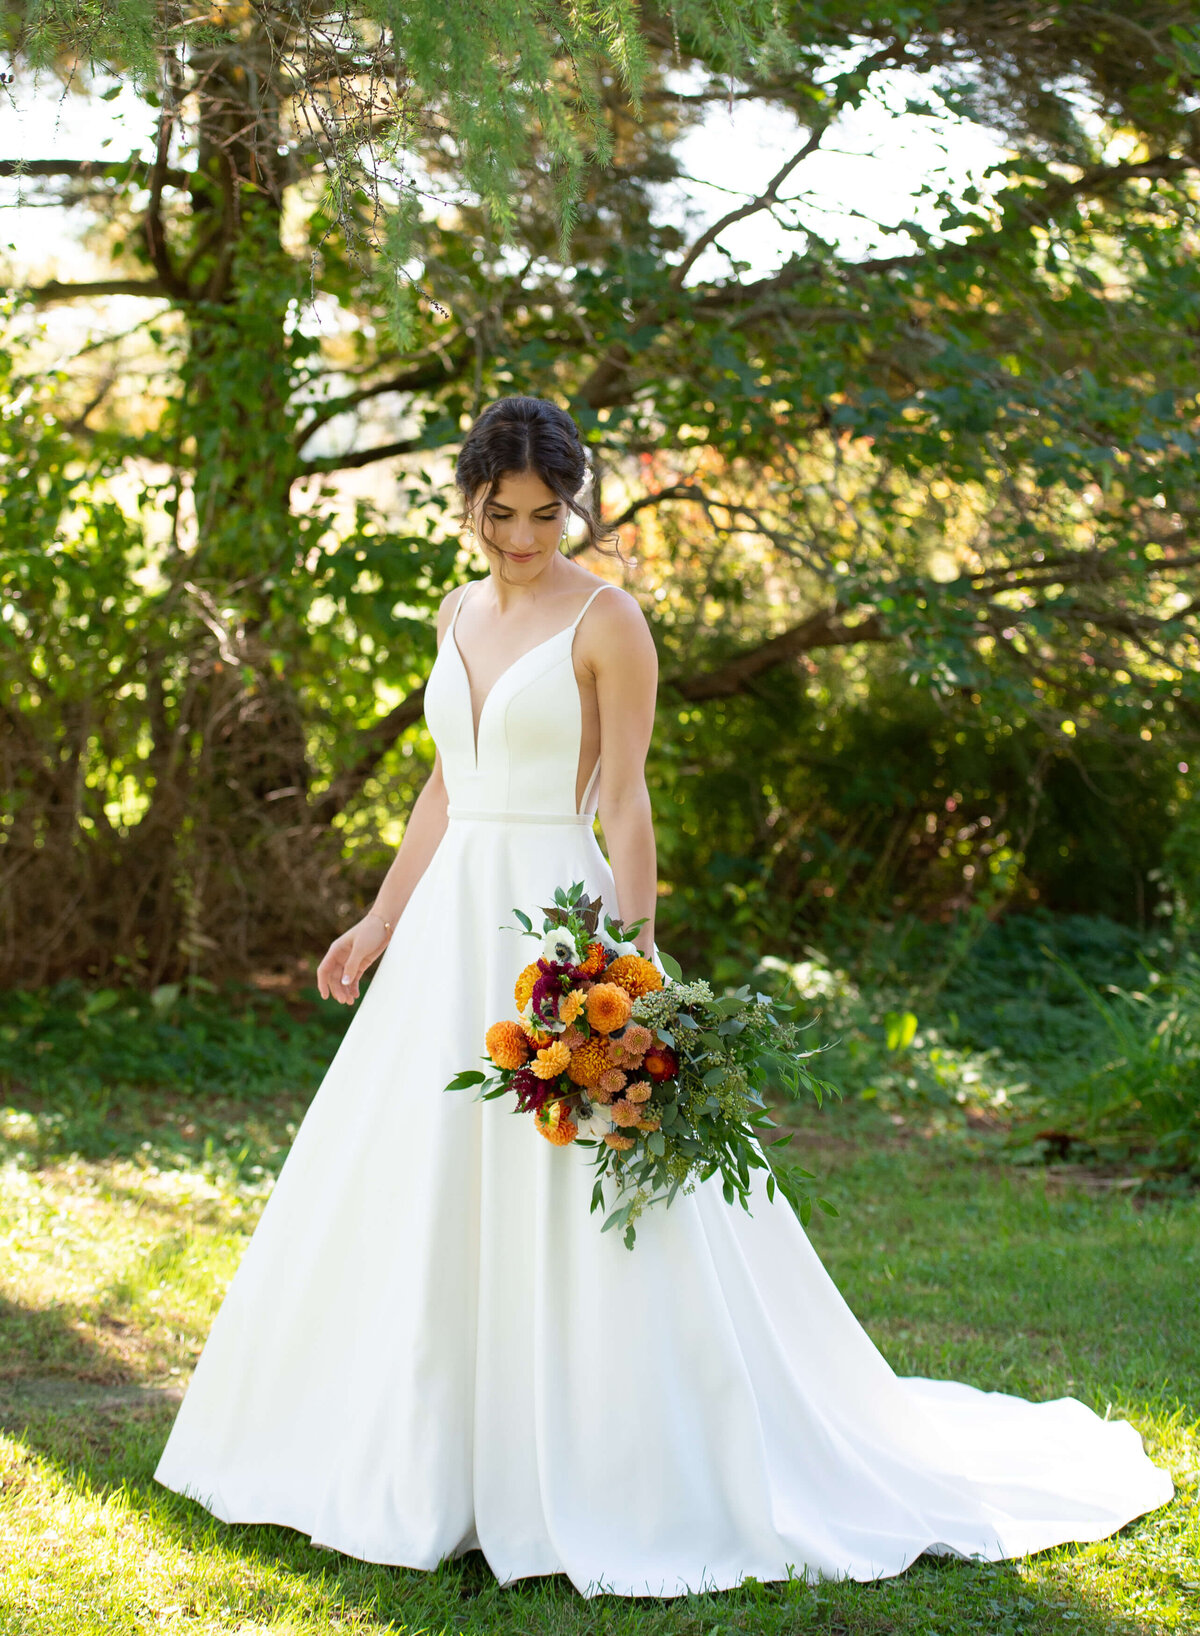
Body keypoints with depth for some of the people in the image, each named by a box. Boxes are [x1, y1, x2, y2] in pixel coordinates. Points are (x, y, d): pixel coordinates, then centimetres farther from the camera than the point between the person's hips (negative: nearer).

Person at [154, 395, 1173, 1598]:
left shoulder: (606, 621, -7)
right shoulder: (461, 615, 13)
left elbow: (627, 807, -10)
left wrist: (635, 958, -17)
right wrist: (380, 924, 18)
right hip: (451, 923, 7)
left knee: (575, 1204, -6)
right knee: (420, 1194, 11)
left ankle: (616, 1481, 4)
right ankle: (436, 1456, 24)